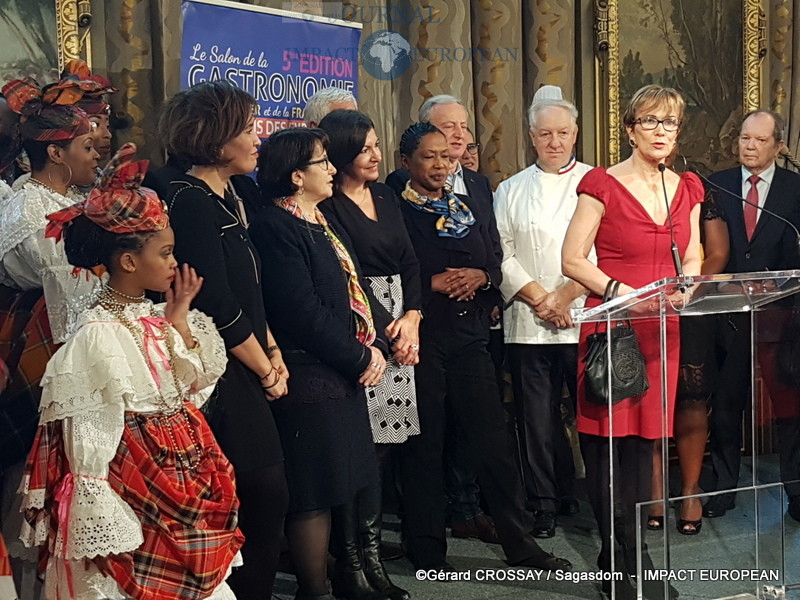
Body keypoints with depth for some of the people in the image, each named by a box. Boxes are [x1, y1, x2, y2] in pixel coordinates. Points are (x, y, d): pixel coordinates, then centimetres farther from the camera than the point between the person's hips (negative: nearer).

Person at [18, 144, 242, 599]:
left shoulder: (155, 318, 4)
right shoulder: (98, 335, -19)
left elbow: (194, 388, 9)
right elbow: (88, 447, -18)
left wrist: (179, 318, 0)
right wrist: (106, 539, -18)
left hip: (182, 483, 8)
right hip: (134, 500, -8)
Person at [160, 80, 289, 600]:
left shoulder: (236, 195, 12)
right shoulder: (190, 202, -16)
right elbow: (217, 307, -18)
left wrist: (273, 351, 7)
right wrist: (266, 371, -8)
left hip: (247, 370, 9)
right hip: (218, 376, -9)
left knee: (265, 497, 11)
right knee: (265, 495, -3)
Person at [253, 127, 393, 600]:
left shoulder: (325, 222, 16)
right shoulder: (276, 228, -15)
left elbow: (357, 290, 15)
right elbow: (303, 313, -21)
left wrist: (378, 344, 1)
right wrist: (360, 359, -13)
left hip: (347, 375, 10)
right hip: (310, 378, -9)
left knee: (344, 482, 17)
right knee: (316, 490, 0)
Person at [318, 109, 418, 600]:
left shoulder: (386, 195, 16)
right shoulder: (327, 205, -7)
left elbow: (409, 261, 15)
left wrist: (412, 318, 0)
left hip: (397, 328, 7)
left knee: (383, 445, 6)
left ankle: (371, 558, 14)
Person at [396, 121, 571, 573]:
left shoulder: (473, 211, 15)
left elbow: (497, 266, 14)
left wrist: (481, 276, -7)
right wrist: (432, 284, -16)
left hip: (470, 337, 4)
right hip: (421, 339, -4)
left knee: (494, 441, 3)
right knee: (424, 446, 5)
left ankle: (521, 542, 13)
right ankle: (428, 551, 17)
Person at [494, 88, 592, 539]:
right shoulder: (511, 191, 13)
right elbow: (502, 255, 4)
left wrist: (566, 295, -11)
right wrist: (539, 298, -7)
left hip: (585, 319, -1)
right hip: (528, 325, 2)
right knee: (538, 417, 4)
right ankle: (547, 503, 16)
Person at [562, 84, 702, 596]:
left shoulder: (688, 189, 11)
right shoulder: (602, 185, -6)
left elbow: (692, 259, 16)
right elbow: (573, 260, -8)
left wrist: (685, 287, -6)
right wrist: (625, 293, -19)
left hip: (661, 329, 5)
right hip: (610, 326, -5)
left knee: (644, 440, 9)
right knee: (603, 440, 0)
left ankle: (636, 555, 19)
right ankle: (612, 556, 12)